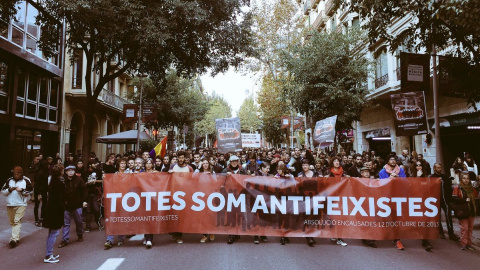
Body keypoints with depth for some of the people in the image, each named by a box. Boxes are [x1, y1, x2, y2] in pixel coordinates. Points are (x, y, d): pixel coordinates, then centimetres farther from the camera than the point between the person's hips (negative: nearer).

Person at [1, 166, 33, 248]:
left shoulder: (26, 180, 0)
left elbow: (30, 191, -1)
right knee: (12, 222, 12)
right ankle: (17, 237, 26)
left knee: (17, 221, -11)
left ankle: (14, 239, -12)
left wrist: (22, 190, -17)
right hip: (10, 204, 4)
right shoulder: (9, 180, 8)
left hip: (21, 205, -4)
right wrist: (9, 190, -11)